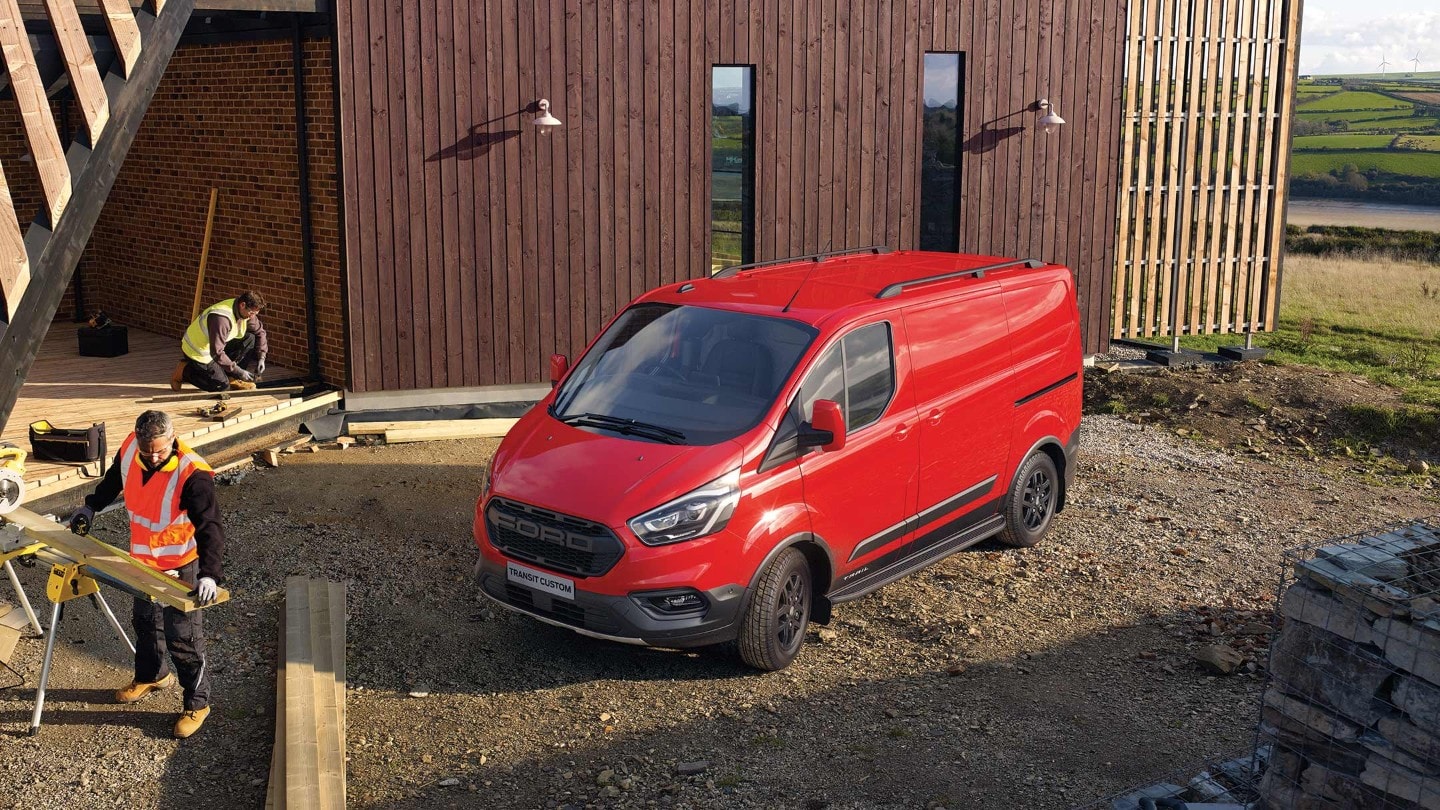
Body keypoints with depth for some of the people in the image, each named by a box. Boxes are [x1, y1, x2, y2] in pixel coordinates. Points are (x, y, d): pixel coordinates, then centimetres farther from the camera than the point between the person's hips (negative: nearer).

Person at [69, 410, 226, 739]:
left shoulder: (192, 474, -34)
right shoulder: (129, 448, -14)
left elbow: (210, 526, -39)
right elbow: (115, 478, 12)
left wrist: (209, 573, -50)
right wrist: (92, 505, 12)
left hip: (179, 567, -7)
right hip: (141, 560, 7)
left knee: (182, 637, 2)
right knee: (144, 622, 27)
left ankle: (197, 703, 19)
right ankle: (151, 675, 52)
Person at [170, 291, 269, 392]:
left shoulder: (246, 312, -10)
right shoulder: (222, 318, -36)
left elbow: (259, 331, 7)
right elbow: (216, 352, -34)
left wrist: (261, 358, -4)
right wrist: (238, 371, -29)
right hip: (198, 351, -8)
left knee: (250, 339, -9)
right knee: (222, 385, -12)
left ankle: (233, 379, 0)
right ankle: (184, 371, 6)